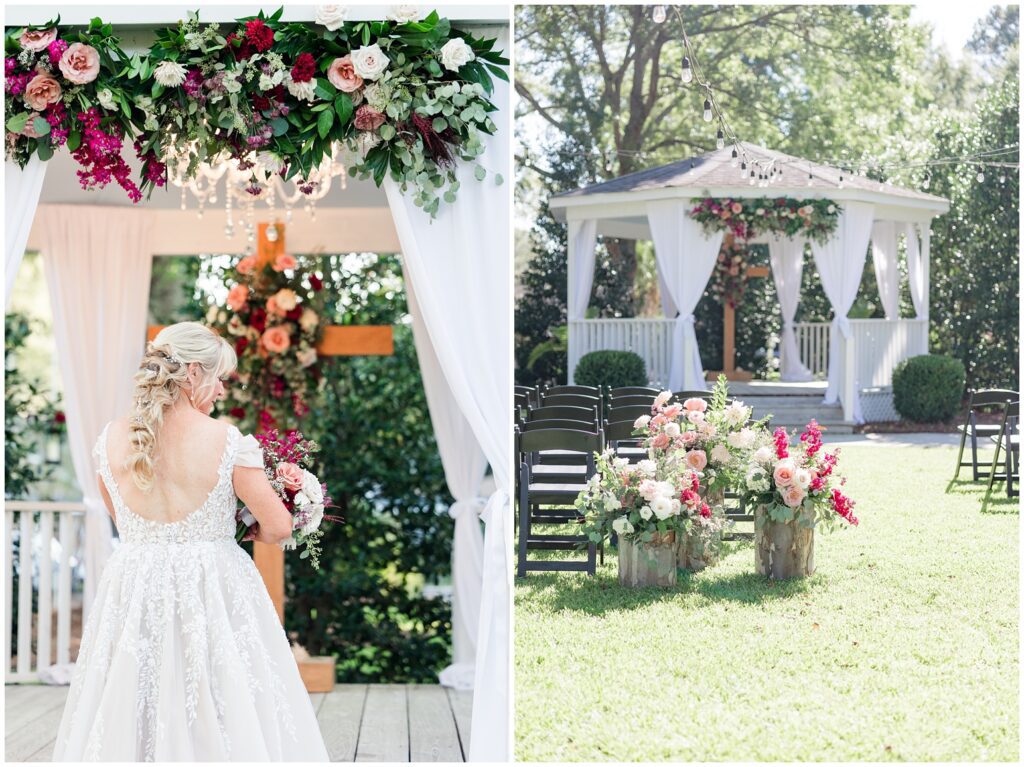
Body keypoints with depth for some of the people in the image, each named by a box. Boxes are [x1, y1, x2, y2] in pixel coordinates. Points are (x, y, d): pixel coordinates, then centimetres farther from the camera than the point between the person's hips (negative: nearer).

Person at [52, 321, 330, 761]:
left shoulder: (111, 439, -1)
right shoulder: (226, 440, -13)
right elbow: (279, 527, -9)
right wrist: (251, 530, 13)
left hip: (133, 591, 4)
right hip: (213, 591, -3)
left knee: (126, 721, 11)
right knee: (222, 723, 5)